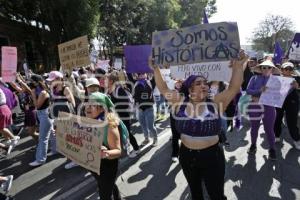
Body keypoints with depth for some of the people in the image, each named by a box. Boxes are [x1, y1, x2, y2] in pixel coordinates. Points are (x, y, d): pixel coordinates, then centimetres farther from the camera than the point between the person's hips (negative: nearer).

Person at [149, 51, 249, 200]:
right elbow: (163, 89, -7)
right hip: (187, 155, 2)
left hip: (211, 156, -1)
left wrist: (238, 67, -27)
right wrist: (156, 70, -12)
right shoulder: (180, 103, -8)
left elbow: (234, 88, -17)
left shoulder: (215, 103, -10)